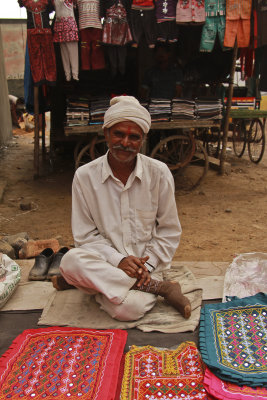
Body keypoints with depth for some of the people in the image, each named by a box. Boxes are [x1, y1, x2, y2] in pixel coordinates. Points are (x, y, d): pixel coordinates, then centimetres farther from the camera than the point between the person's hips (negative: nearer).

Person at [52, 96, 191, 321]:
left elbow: (170, 231, 2)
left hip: (146, 263, -2)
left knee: (129, 308, -34)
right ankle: (161, 288, -19)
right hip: (106, 260, 3)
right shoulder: (85, 176, -5)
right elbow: (86, 235, -2)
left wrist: (148, 265, -11)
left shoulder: (159, 173, -5)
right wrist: (117, 260, -17)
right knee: (71, 261, -33)